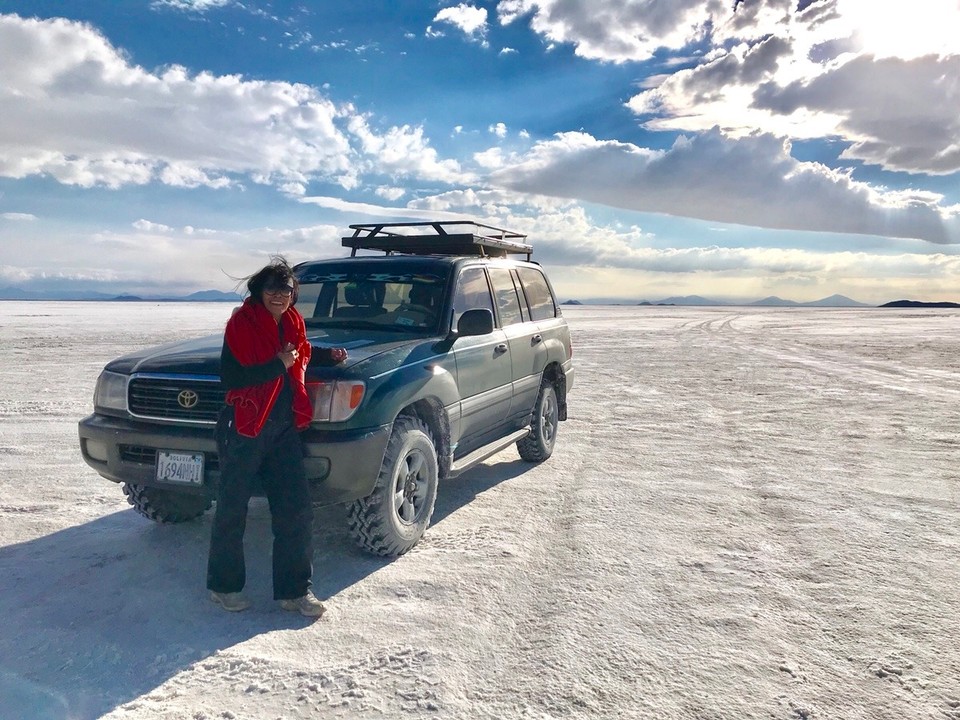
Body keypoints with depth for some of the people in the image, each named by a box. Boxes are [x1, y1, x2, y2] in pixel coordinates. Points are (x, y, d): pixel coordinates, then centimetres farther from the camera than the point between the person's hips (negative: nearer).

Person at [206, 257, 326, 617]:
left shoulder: (294, 323, 11)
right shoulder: (241, 322, -8)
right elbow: (230, 376, -17)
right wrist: (278, 365, -18)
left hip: (284, 428, 6)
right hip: (244, 427, -6)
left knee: (297, 509, 4)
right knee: (232, 509, 5)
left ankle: (294, 590, 15)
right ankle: (224, 586, 23)